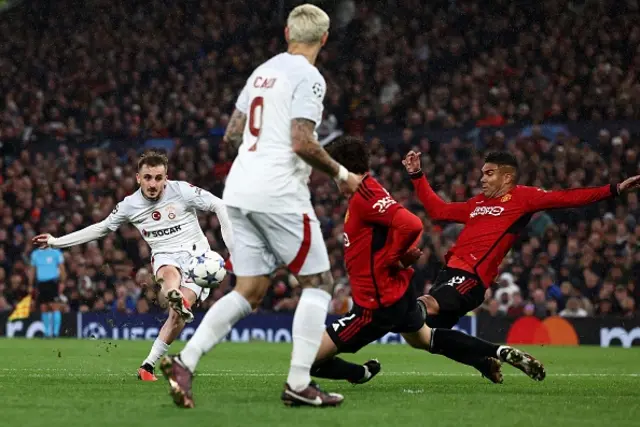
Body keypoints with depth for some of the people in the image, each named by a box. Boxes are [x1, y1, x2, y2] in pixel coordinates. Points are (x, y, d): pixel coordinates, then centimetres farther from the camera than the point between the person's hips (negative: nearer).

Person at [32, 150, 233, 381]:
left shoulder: (182, 191, -8)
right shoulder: (130, 205, 1)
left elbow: (219, 205, -2)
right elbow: (101, 228, 14)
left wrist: (232, 246, -9)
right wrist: (56, 242, 11)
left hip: (195, 253, -2)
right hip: (164, 256, 2)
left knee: (178, 314, -23)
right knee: (169, 274, -38)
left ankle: (148, 365, -17)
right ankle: (174, 297, -73)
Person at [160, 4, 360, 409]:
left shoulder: (262, 72, 17)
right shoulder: (308, 78, -8)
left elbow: (232, 133, 21)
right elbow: (303, 143, -17)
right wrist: (340, 173, -3)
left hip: (240, 190, 8)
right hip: (279, 193, -8)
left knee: (249, 290, 10)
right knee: (319, 282, 5)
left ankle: (185, 361, -5)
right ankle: (299, 384, -1)